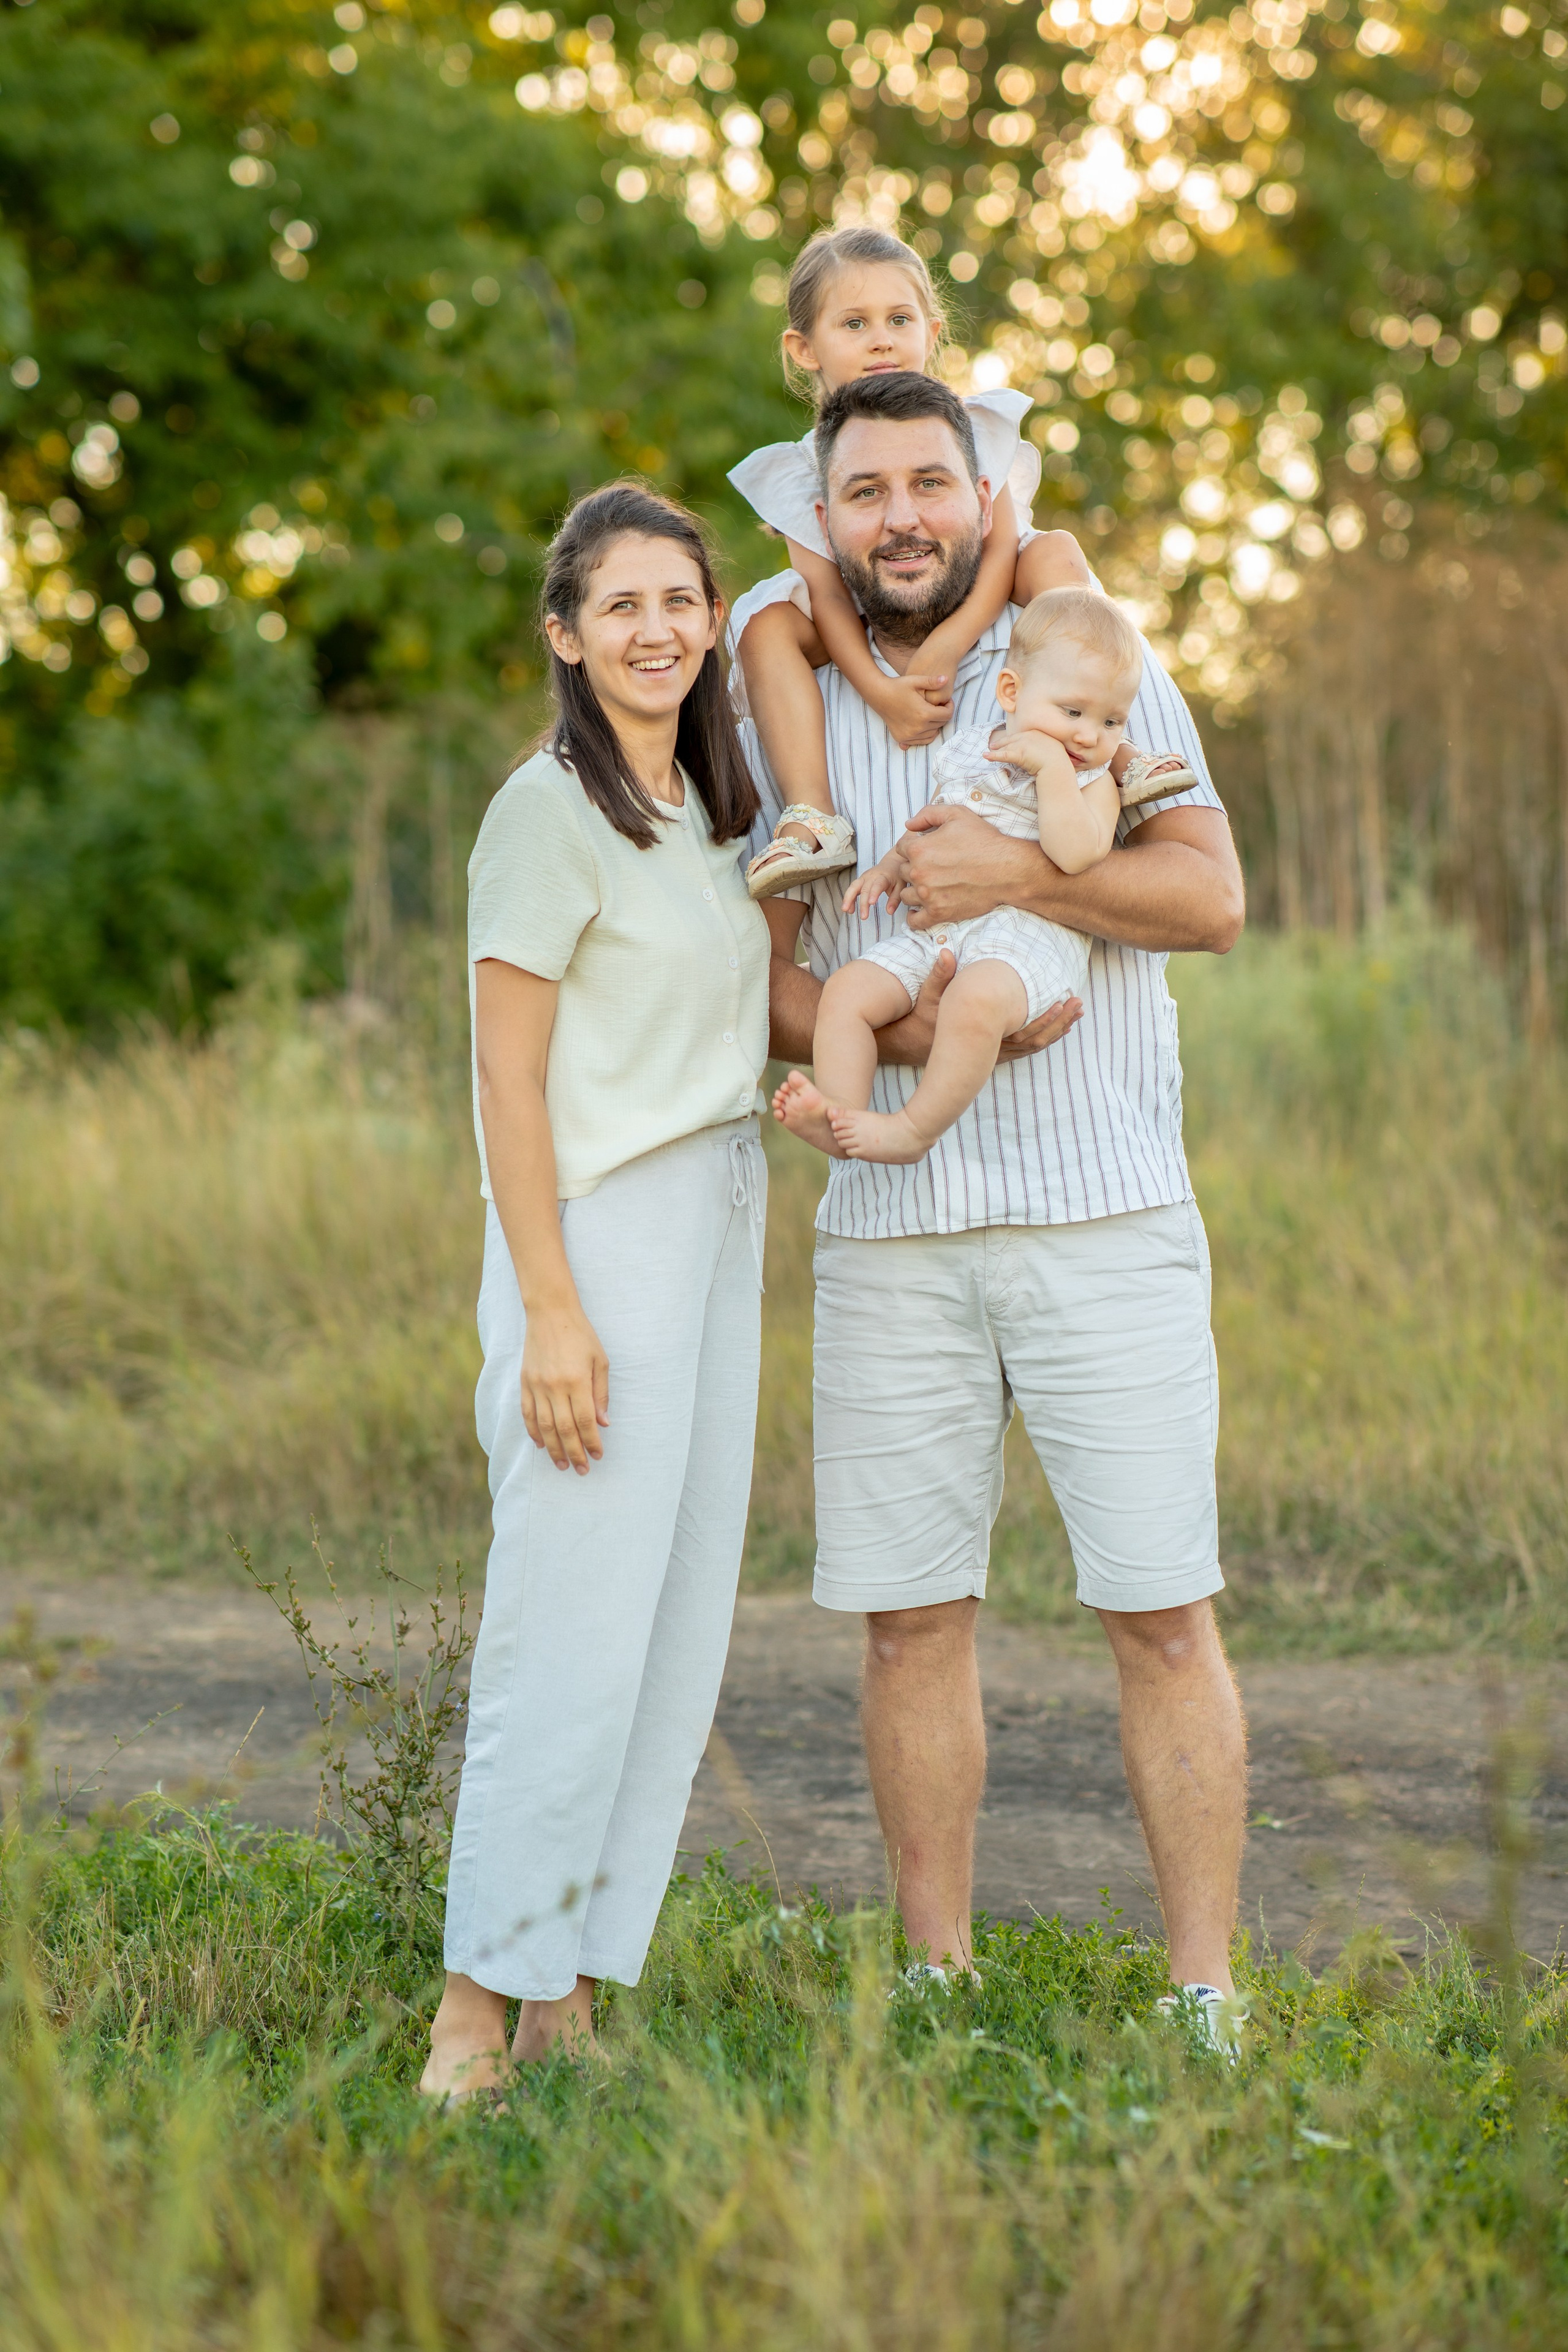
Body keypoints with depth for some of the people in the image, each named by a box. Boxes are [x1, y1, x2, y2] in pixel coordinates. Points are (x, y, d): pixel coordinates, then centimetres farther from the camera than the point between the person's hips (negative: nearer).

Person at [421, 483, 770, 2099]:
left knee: (679, 1637, 8)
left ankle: (569, 1994, 16)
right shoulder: (552, 811, -9)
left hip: (719, 1230, 8)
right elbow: (508, 1080, -13)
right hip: (599, 1237, -8)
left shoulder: (705, 806, 14)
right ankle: (476, 2011, 2)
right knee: (573, 1635, -8)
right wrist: (552, 1312, -18)